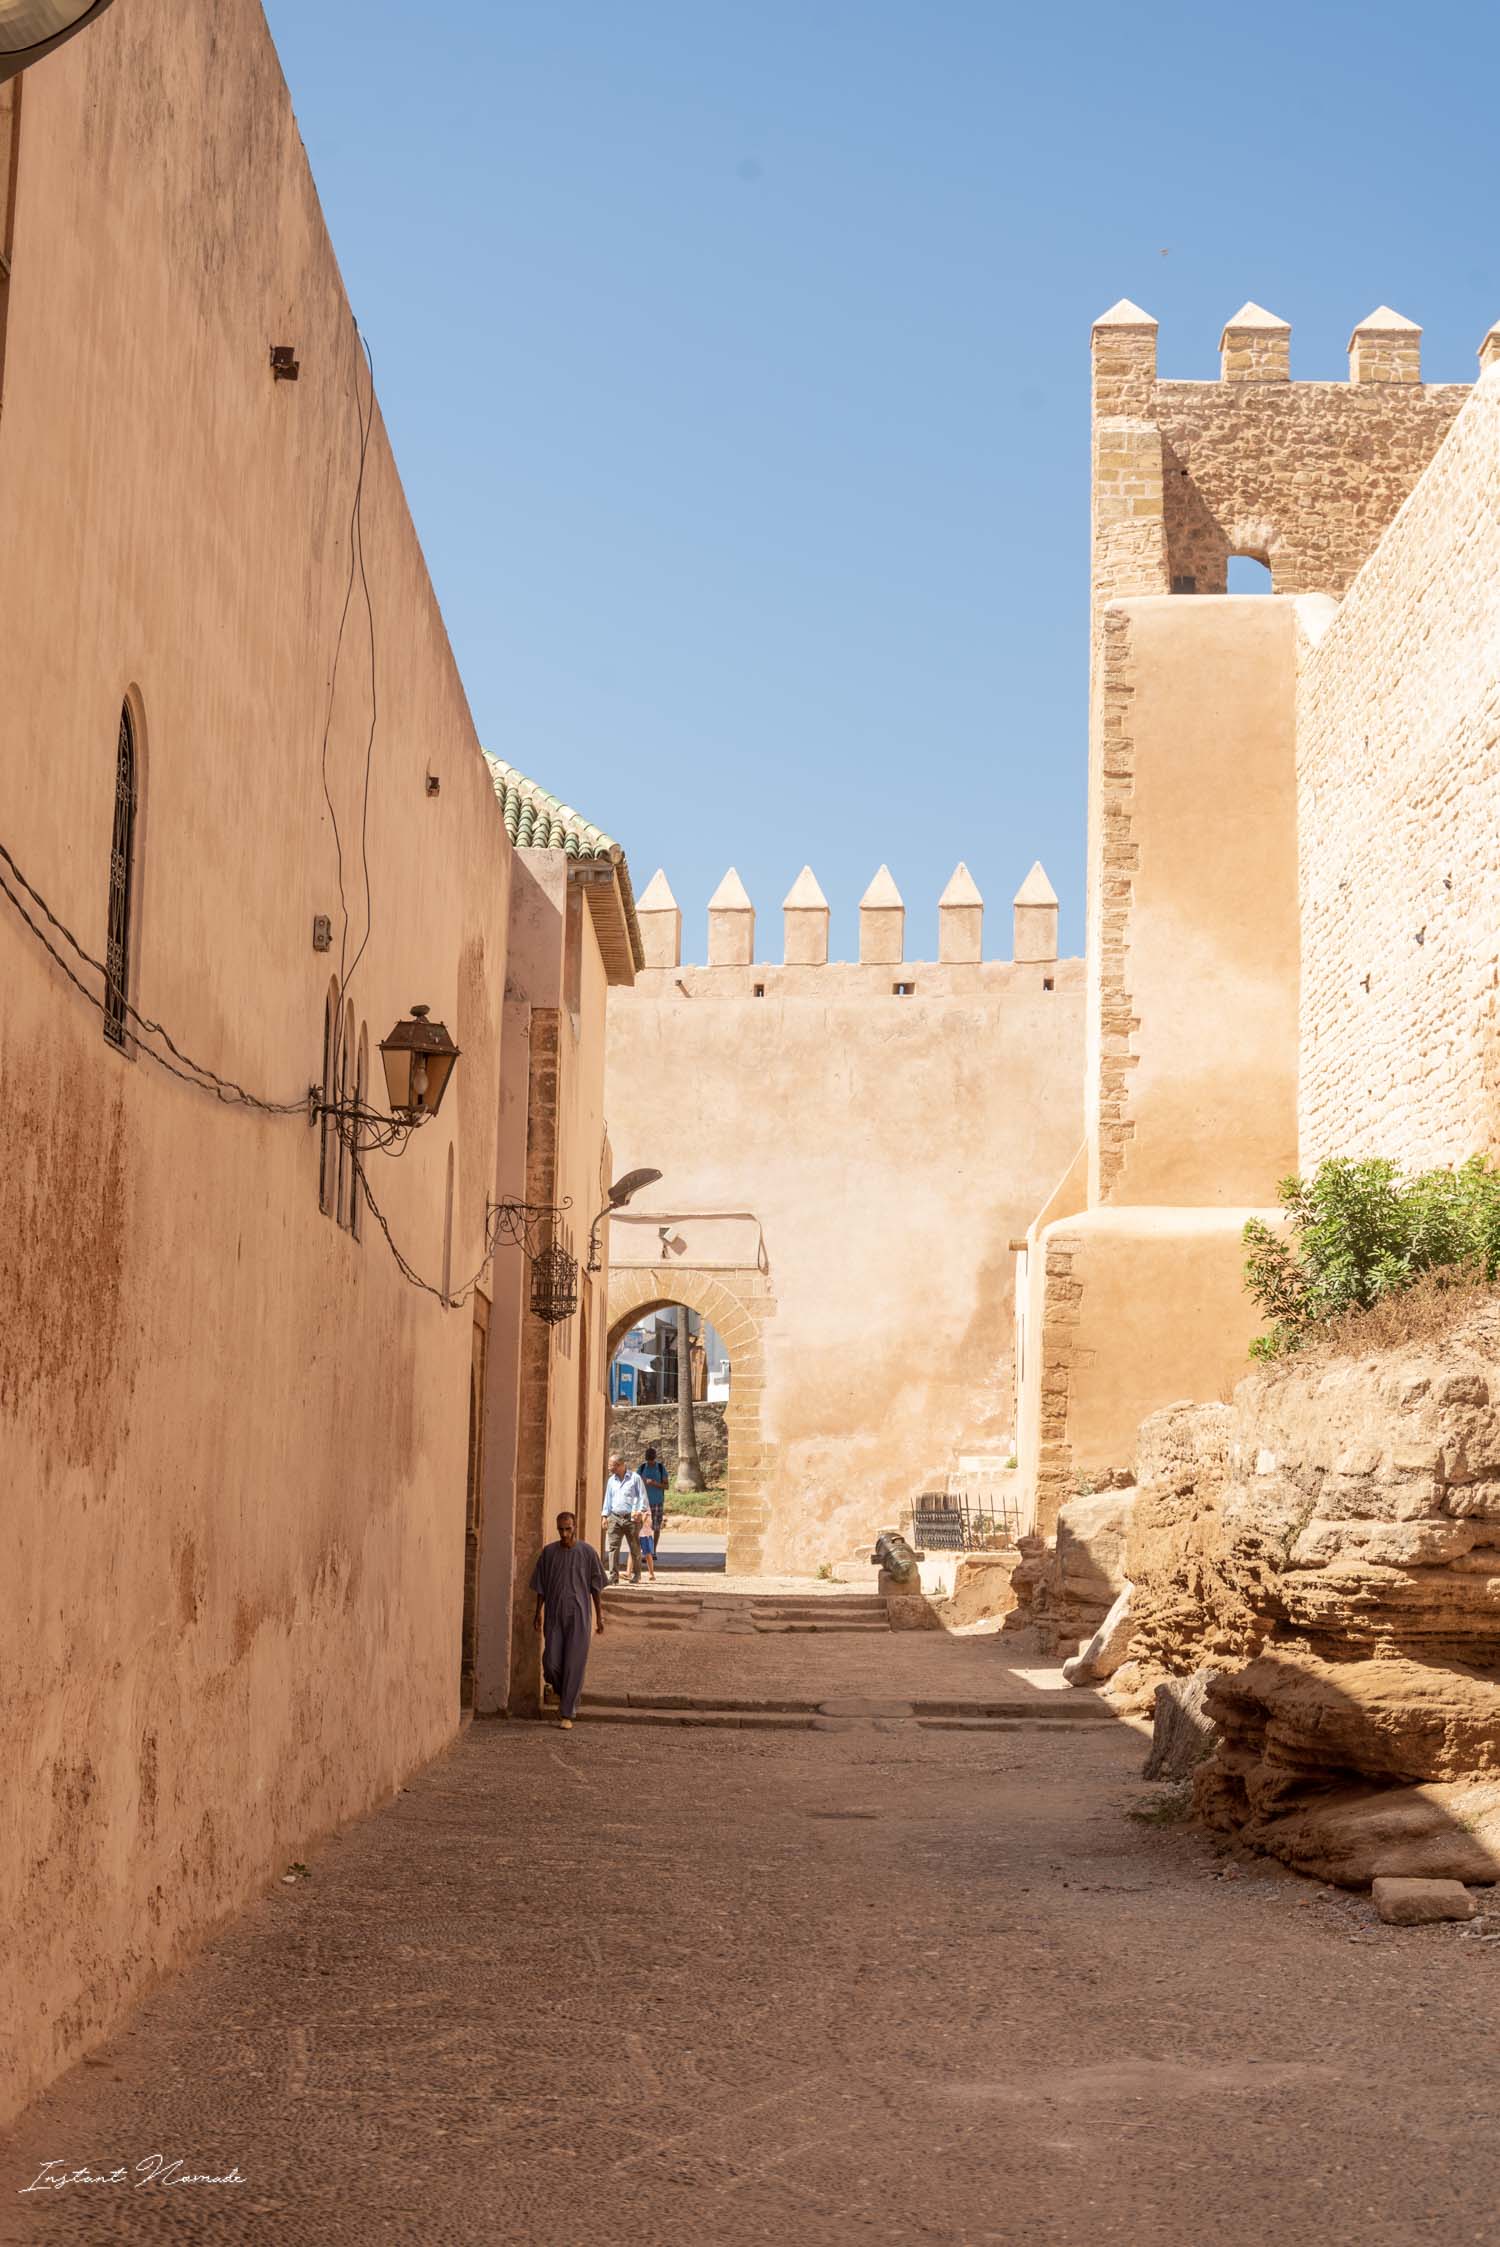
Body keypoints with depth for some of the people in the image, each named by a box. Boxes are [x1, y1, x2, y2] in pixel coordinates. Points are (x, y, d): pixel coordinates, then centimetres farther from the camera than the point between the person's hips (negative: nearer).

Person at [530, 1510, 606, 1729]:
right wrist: (538, 1613, 7)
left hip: (578, 1616, -2)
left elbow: (595, 1586, 4)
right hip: (554, 1615, 2)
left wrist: (599, 1615, 4)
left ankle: (567, 1714, 2)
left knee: (574, 1665, -5)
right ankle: (562, 1694, 26)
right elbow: (541, 1586, 10)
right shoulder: (548, 1552, 4)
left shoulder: (587, 1553, -1)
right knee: (551, 1662, -5)